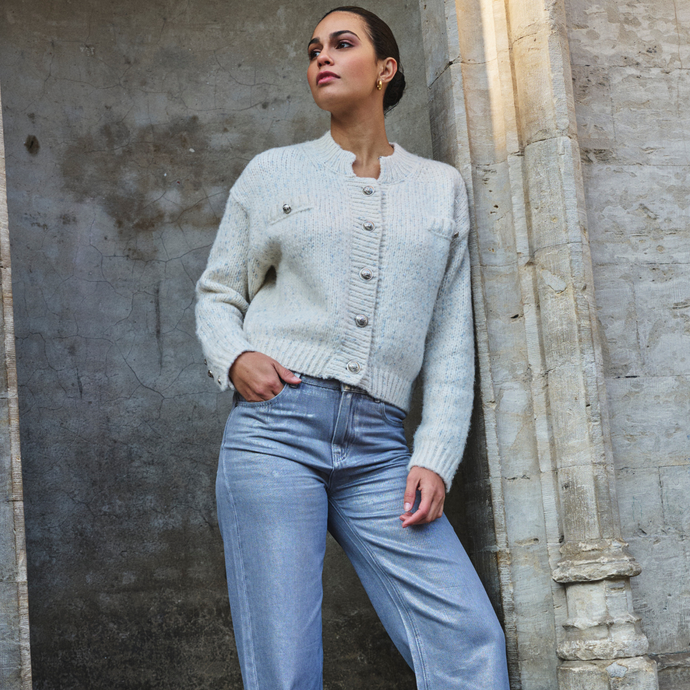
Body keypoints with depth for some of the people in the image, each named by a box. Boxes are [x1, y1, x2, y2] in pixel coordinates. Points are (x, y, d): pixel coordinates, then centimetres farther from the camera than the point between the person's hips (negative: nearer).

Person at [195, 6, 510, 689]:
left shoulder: (441, 187, 16)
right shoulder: (271, 172, 14)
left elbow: (450, 338, 12)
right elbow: (216, 294, 17)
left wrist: (435, 456, 1)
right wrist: (234, 358, -5)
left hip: (380, 450, 1)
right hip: (275, 426, -1)